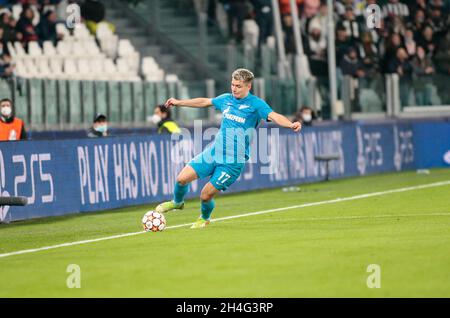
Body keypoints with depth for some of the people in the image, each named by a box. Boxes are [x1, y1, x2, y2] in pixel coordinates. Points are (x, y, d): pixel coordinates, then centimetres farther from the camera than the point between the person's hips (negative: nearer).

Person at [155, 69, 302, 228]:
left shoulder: (256, 104, -9)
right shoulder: (226, 99, 8)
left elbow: (274, 116, -24)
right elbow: (204, 102, 25)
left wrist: (291, 124, -44)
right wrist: (179, 102, 34)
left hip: (234, 161, -5)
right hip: (214, 151, 5)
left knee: (206, 195, -4)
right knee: (182, 178, -6)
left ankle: (205, 218, 30)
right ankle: (177, 202, 28)